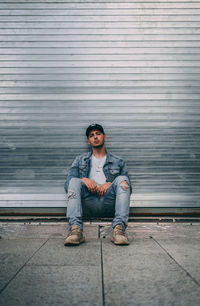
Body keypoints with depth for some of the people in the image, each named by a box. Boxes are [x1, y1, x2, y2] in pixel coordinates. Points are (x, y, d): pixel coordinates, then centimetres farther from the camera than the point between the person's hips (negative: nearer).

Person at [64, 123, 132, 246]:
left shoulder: (118, 162, 23)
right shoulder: (80, 160, 25)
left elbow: (128, 187, 12)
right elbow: (67, 184, 12)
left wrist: (110, 184, -8)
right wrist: (83, 180, -9)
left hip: (109, 203, 0)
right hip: (88, 204, 1)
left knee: (122, 179, -25)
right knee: (74, 181, -25)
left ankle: (119, 228, -40)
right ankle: (76, 229, -42)